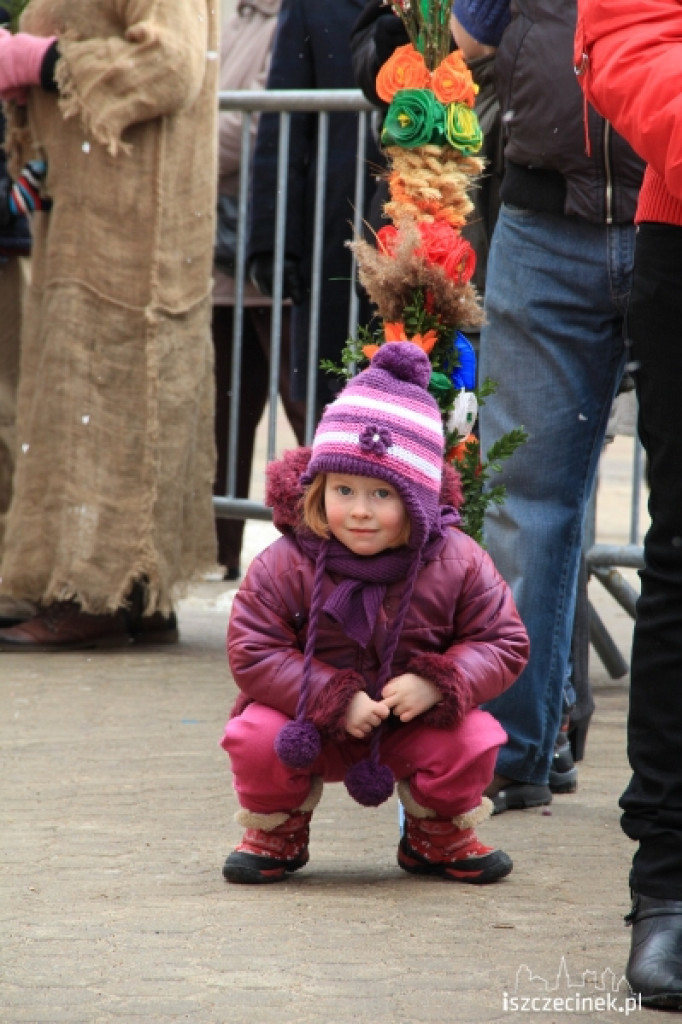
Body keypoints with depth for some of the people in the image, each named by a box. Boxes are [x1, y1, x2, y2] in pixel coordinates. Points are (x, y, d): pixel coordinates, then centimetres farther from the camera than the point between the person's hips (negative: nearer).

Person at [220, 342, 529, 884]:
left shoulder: (456, 564, -13)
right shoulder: (286, 565, -17)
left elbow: (504, 644, -7)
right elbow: (254, 652, -17)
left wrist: (437, 683, -25)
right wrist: (335, 700, -27)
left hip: (416, 726, 1)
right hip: (313, 727, -1)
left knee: (473, 742, -24)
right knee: (255, 737, -29)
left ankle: (440, 835, 11)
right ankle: (275, 834, 6)